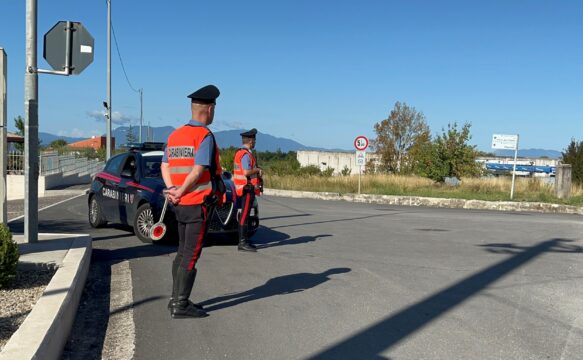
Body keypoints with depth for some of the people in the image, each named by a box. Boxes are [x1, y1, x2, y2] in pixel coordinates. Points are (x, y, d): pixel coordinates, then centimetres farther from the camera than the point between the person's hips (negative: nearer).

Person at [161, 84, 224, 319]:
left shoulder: (175, 135, 13)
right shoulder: (205, 136, -12)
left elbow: (165, 165, 8)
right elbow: (198, 171, -20)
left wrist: (171, 190, -3)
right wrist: (180, 192, -11)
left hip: (181, 204, 8)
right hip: (199, 203, -8)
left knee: (182, 252, 16)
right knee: (191, 255, -3)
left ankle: (176, 299, 22)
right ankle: (181, 305, 1)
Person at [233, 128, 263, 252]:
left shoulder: (239, 153, 16)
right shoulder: (246, 154, -16)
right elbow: (246, 172, -27)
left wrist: (256, 171, 10)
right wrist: (258, 169, -11)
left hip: (245, 188, 11)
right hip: (248, 188, -11)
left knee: (245, 215, 14)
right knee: (244, 215, -9)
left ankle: (244, 241, 21)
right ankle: (242, 243, -7)